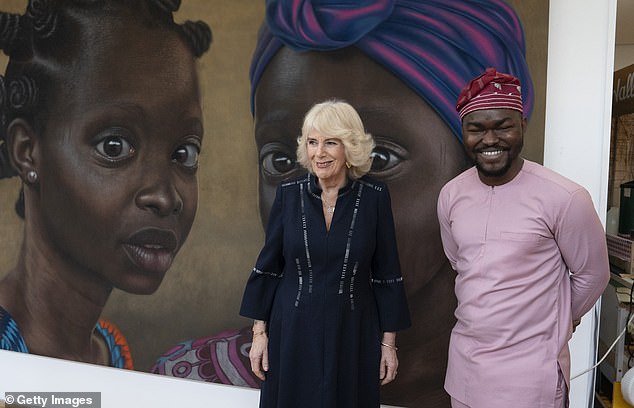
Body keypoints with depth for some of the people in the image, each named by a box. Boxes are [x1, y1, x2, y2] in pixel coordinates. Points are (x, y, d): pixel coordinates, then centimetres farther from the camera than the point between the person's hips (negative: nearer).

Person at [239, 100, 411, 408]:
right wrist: (259, 332, 1)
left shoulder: (374, 196, -7)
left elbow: (387, 273, -2)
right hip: (293, 332, 1)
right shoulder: (288, 194, -5)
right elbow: (268, 267, 1)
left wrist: (389, 342, -1)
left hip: (353, 334, -1)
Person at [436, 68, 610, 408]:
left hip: (530, 369, -4)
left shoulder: (564, 198, -17)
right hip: (464, 359, 5)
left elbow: (592, 275, -3)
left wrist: (552, 322, 9)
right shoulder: (451, 195, -2)